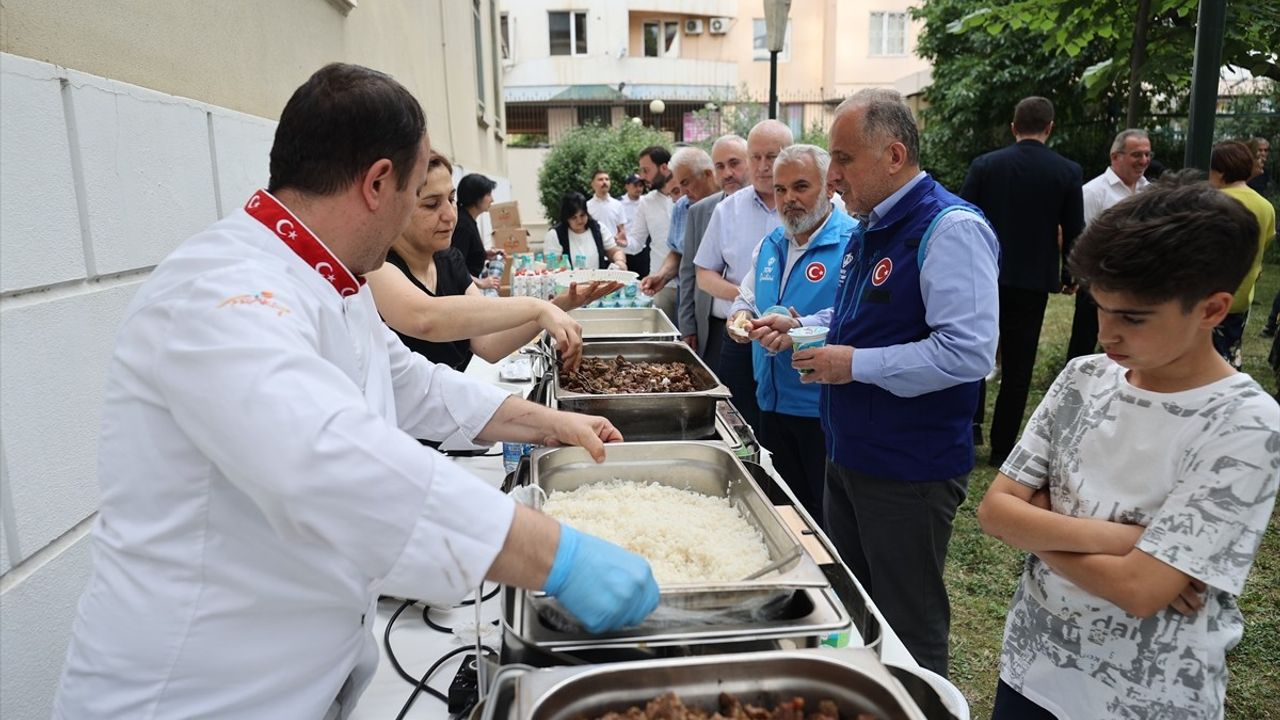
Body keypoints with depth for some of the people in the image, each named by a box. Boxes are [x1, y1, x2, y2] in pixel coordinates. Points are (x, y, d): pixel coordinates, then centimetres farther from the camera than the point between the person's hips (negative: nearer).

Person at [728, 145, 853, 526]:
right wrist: (741, 314, 3)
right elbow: (746, 296, 25)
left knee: (828, 517, 5)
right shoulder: (770, 246, 11)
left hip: (825, 408, -7)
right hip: (773, 403, 7)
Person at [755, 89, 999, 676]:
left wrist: (856, 365, -23)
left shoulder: (951, 228, -20)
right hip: (849, 453, 9)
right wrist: (799, 328, 6)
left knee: (909, 631, 9)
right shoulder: (872, 227, 10)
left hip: (910, 471, -9)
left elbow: (968, 352, -28)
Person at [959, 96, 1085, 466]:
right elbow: (1073, 230, 1)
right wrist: (1068, 275, 15)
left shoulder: (984, 165, -4)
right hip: (1033, 280, 0)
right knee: (1017, 366, 7)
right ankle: (1001, 446, 12)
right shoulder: (1067, 171, -4)